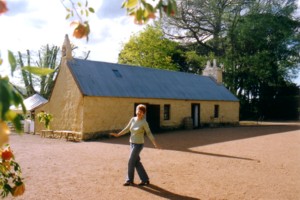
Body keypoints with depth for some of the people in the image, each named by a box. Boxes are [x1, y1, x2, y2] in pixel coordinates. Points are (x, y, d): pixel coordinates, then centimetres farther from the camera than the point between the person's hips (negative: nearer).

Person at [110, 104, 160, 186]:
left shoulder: (144, 122, -16)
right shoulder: (133, 119, 2)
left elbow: (149, 133, -8)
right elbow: (127, 129, 13)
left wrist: (155, 143, -13)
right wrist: (118, 134, 15)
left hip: (138, 145, -7)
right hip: (132, 143, 7)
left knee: (131, 162, -1)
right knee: (137, 163, 10)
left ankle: (129, 180, 18)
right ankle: (145, 180, 20)